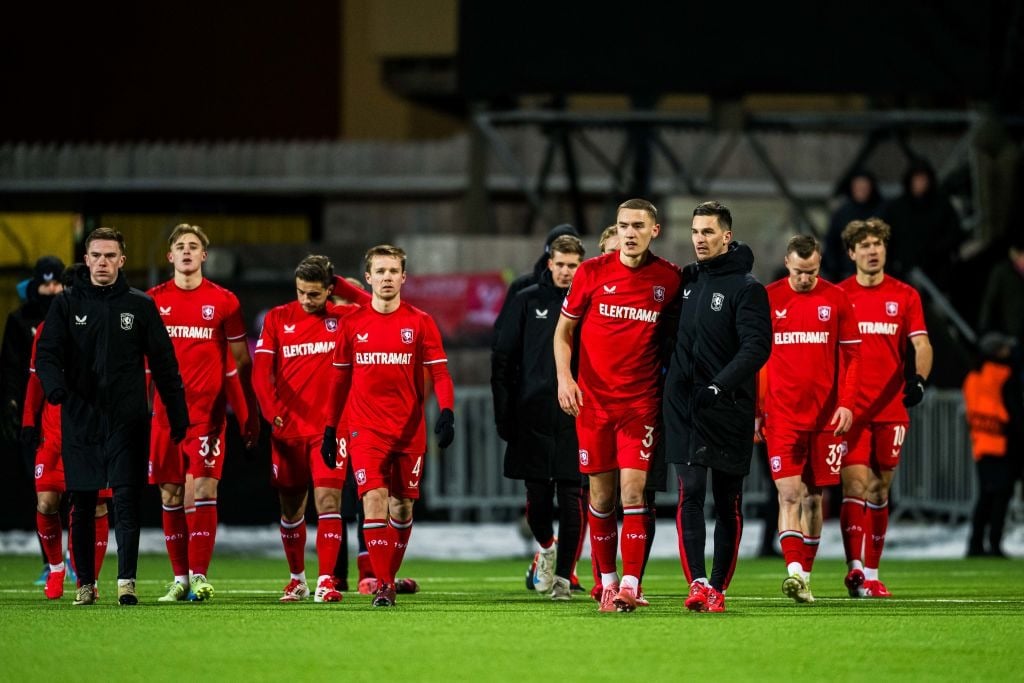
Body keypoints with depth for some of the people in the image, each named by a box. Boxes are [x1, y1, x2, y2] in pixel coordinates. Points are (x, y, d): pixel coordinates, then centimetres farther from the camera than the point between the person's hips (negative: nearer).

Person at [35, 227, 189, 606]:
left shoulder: (140, 305, 5)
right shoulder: (67, 304, 6)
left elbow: (163, 362, 6)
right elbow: (47, 354, 0)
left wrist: (178, 414, 3)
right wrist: (55, 385, -22)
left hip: (127, 419, -1)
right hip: (79, 419, 1)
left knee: (127, 500, -9)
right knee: (82, 504, 6)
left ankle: (127, 581, -11)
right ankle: (85, 583, 15)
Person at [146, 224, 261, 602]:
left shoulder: (223, 301, 4)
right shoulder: (153, 300, 7)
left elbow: (240, 362, 7)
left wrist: (248, 414, 5)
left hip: (208, 411, -2)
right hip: (166, 411, 2)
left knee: (204, 489, -11)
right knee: (170, 495, 3)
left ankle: (199, 576, -8)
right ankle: (180, 577, 10)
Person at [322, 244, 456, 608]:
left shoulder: (420, 323, 1)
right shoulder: (352, 324, 4)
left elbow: (439, 373, -2)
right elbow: (340, 379, 12)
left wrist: (446, 412, -19)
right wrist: (330, 428, 12)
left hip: (410, 430, 1)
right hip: (366, 428, -1)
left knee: (402, 507, 7)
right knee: (374, 499, -15)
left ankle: (390, 575, 25)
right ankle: (383, 586, -15)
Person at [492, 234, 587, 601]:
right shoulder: (527, 301, 6)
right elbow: (503, 360, 7)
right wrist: (504, 413, 1)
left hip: (576, 419, -1)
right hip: (533, 416, 1)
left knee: (571, 499, -3)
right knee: (537, 498, 3)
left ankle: (564, 576, 6)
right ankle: (547, 548, 32)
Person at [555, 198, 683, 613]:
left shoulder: (670, 279, 1)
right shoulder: (592, 272, 1)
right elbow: (563, 330, 9)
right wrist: (564, 377, -4)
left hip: (642, 402, -1)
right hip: (593, 401, 1)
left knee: (633, 490, -11)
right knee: (601, 495, 5)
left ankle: (629, 586, -12)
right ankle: (607, 581, 18)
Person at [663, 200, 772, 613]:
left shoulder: (746, 287, -5)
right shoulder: (687, 281, 12)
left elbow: (757, 346, -14)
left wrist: (720, 385, -24)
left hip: (729, 408, -4)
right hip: (684, 406, 4)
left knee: (728, 500, 5)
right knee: (690, 492, -10)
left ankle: (719, 586, 13)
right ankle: (697, 583, -16)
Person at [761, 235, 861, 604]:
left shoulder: (836, 299, 3)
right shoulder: (767, 299, 1)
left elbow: (852, 355, 6)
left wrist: (846, 403, -5)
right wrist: (753, 411, 2)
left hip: (826, 416, 2)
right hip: (782, 416, -2)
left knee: (814, 497, 7)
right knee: (789, 494, -13)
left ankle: (805, 575, 15)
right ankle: (794, 570, -22)